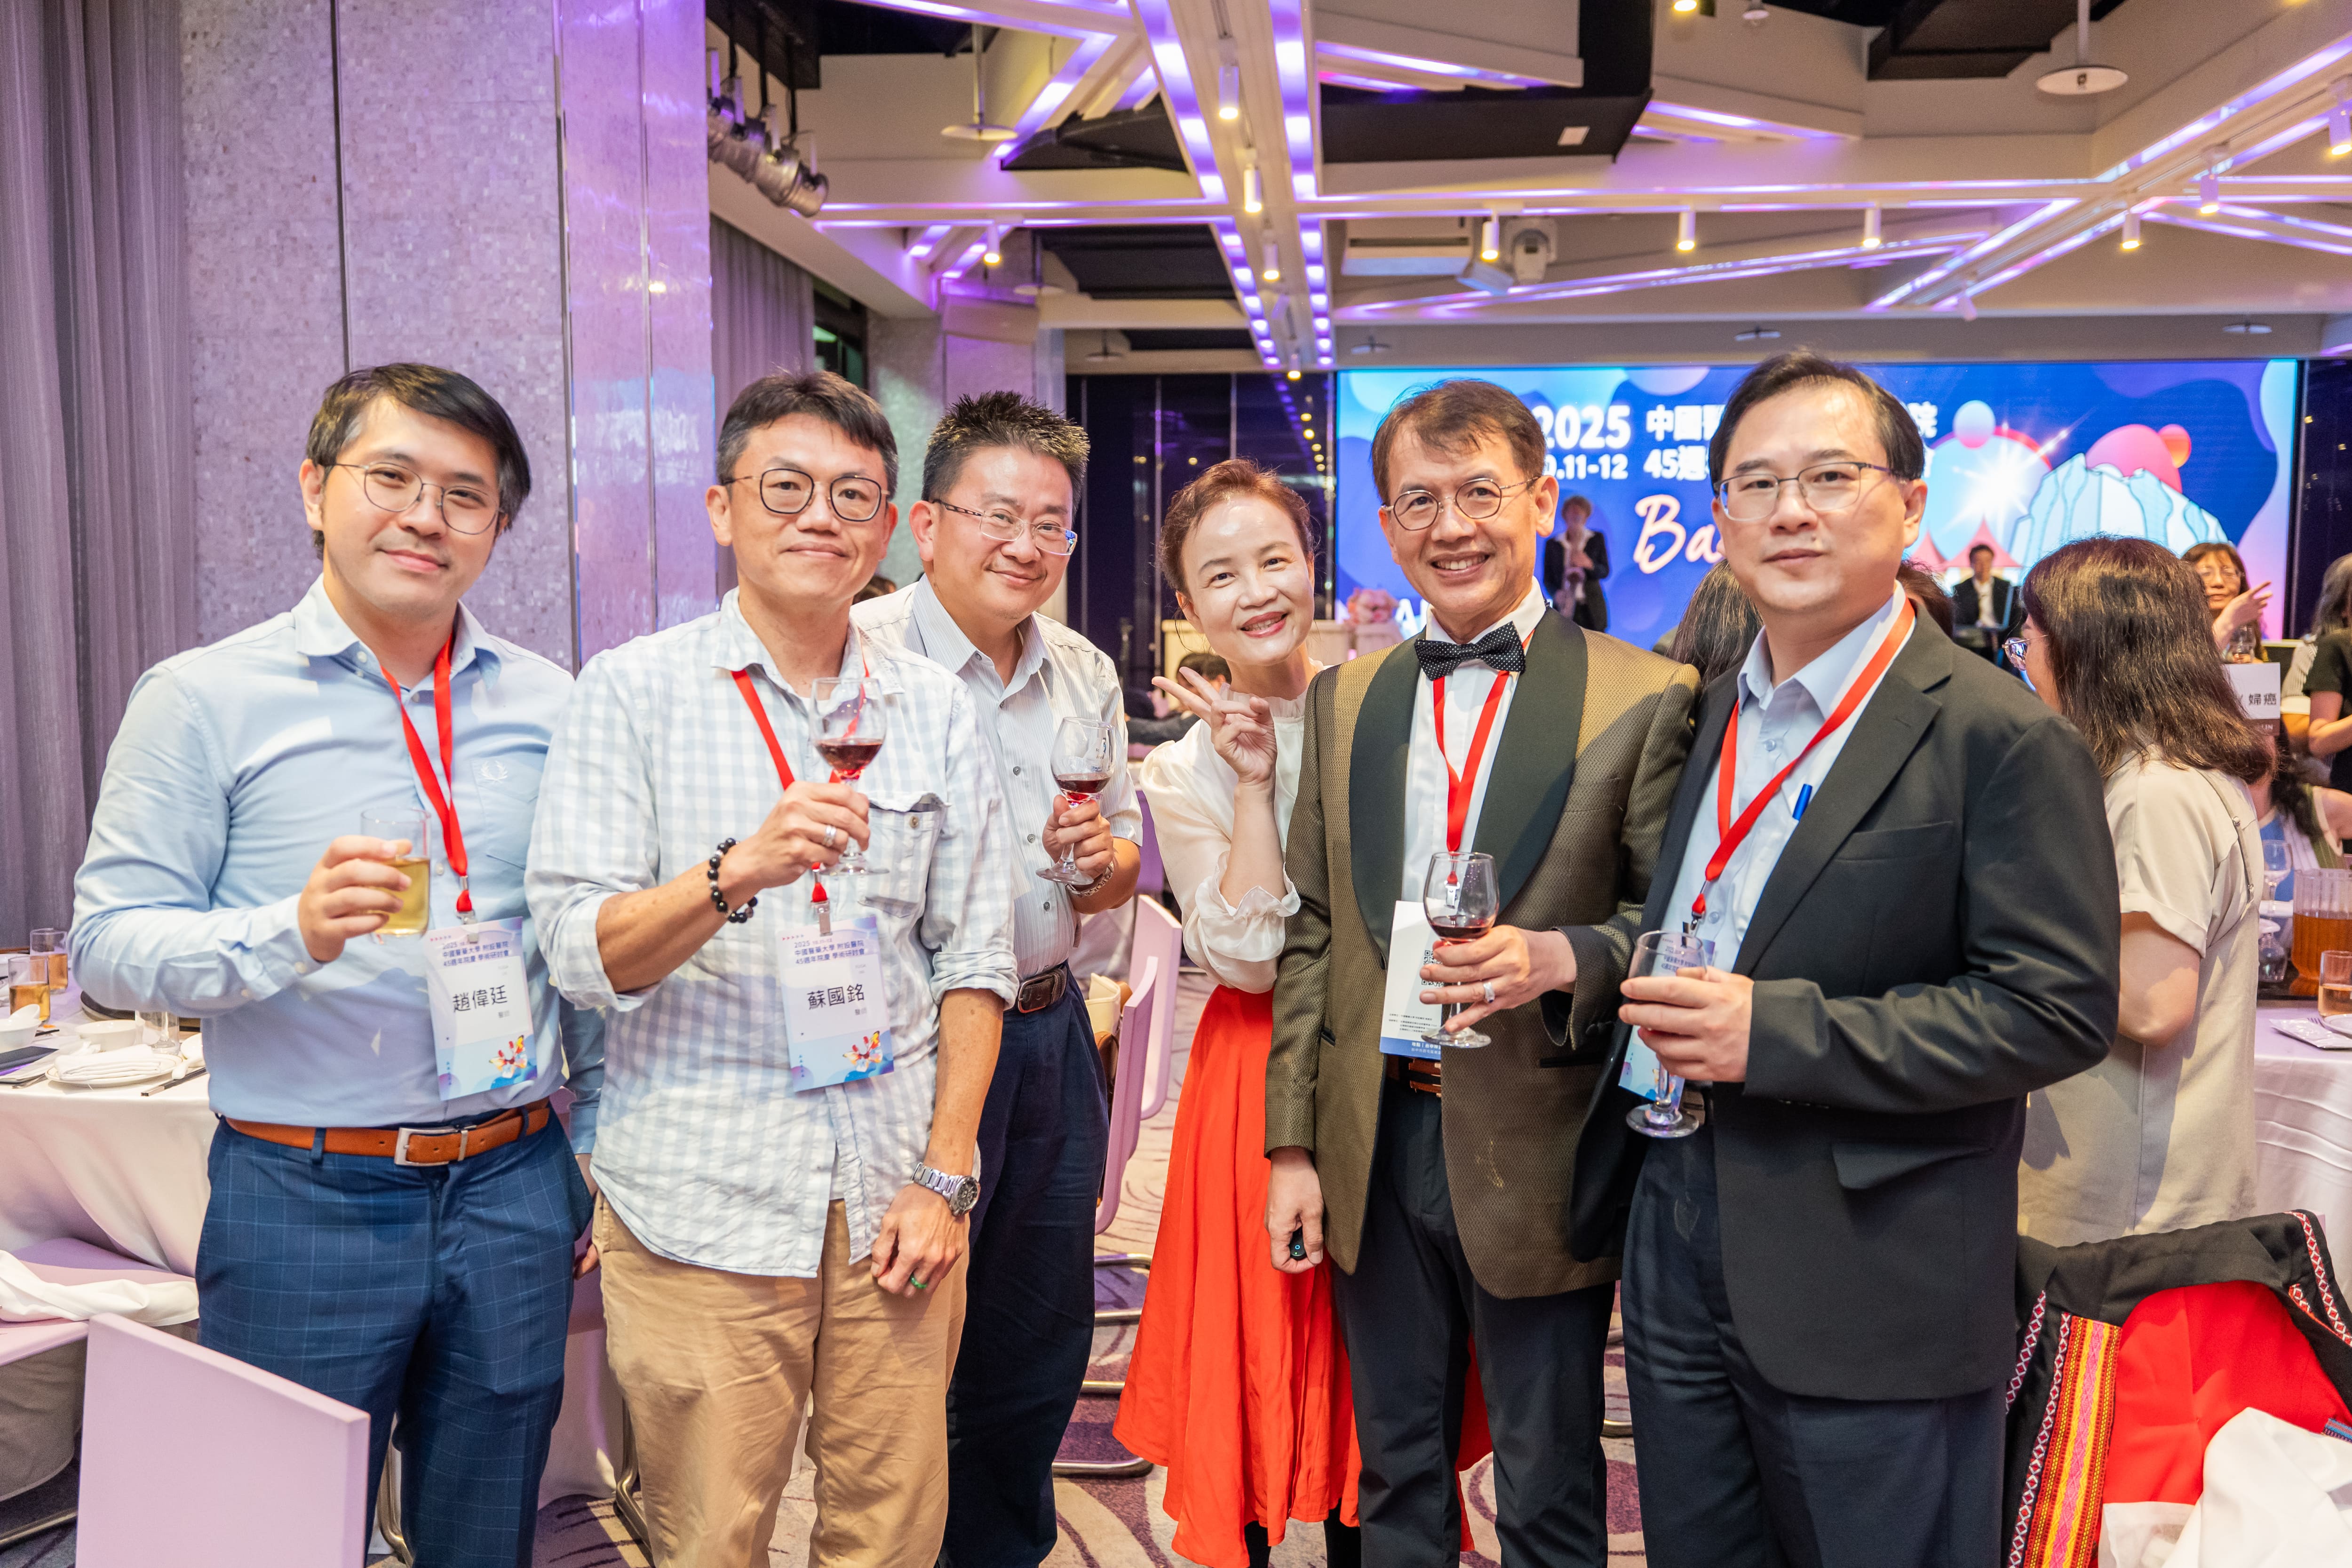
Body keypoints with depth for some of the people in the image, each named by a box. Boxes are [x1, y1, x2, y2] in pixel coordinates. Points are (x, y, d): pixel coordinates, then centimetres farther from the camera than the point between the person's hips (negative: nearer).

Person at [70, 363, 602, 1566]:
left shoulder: (550, 706, 6)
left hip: (513, 1193, 3)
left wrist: (605, 1149, 9)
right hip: (305, 1198, -3)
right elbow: (109, 945, -7)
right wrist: (297, 931, -25)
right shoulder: (204, 699, -3)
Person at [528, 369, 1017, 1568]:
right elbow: (583, 954, -9)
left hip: (893, 1196, 3)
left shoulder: (933, 708, 7)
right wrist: (738, 872, -26)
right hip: (702, 1198, -2)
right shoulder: (634, 691, -1)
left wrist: (948, 1175, 0)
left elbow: (973, 960, 7)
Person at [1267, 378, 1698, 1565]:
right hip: (1373, 1149, 4)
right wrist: (1292, 1144, 4)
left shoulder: (1640, 700, -7)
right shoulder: (1343, 700, 7)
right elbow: (1309, 933, 7)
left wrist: (1558, 958, -25)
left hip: (1534, 1155, -3)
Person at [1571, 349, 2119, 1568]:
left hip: (1871, 1284, -6)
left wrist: (1779, 1031, -22)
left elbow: (2060, 1008, -17)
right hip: (1675, 1233, 6)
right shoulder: (1705, 715, 10)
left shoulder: (2003, 738, -12)